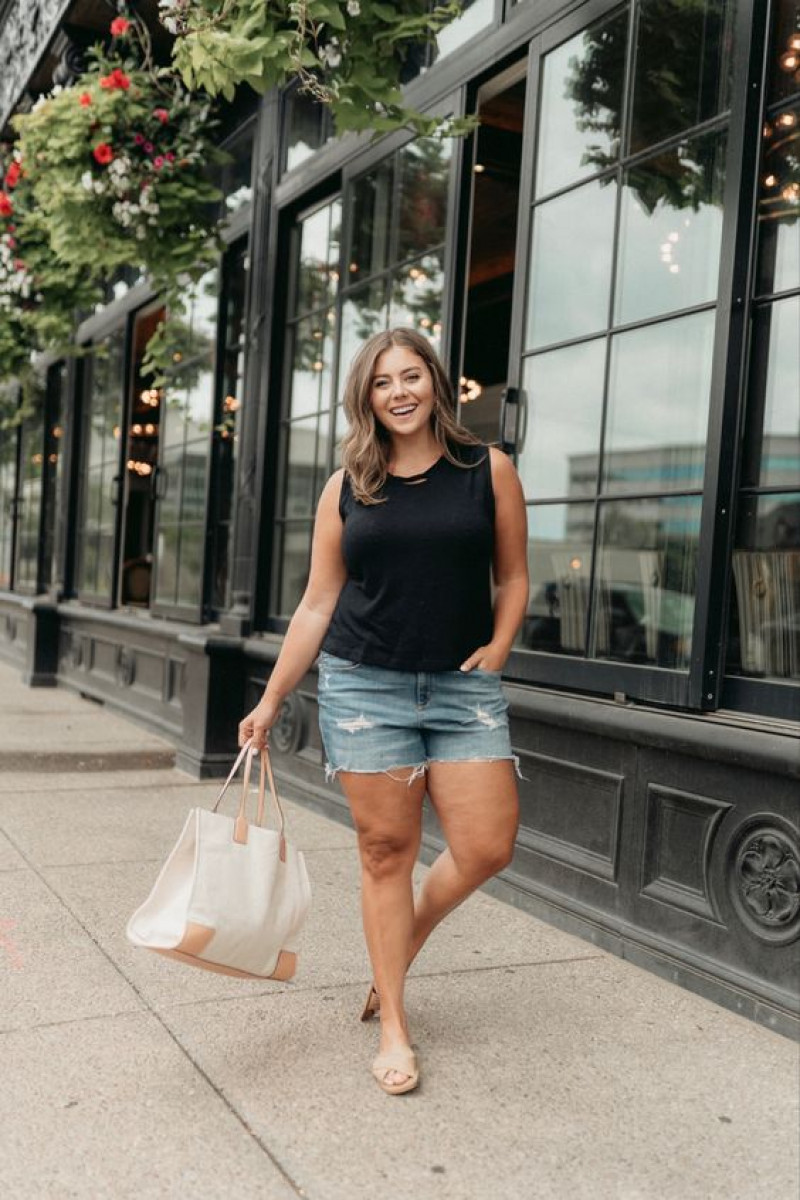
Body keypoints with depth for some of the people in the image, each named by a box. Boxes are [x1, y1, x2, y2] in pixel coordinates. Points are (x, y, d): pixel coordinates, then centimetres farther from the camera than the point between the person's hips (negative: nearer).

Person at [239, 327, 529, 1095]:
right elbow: (317, 605, 7)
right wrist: (271, 700, 6)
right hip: (364, 686, 0)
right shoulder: (346, 488, 5)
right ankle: (393, 1026, 18)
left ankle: (401, 946, 27)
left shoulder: (488, 470, 3)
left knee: (487, 848, -3)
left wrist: (496, 649, -5)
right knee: (386, 850, 3)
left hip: (463, 687, 1)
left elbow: (512, 578, 11)